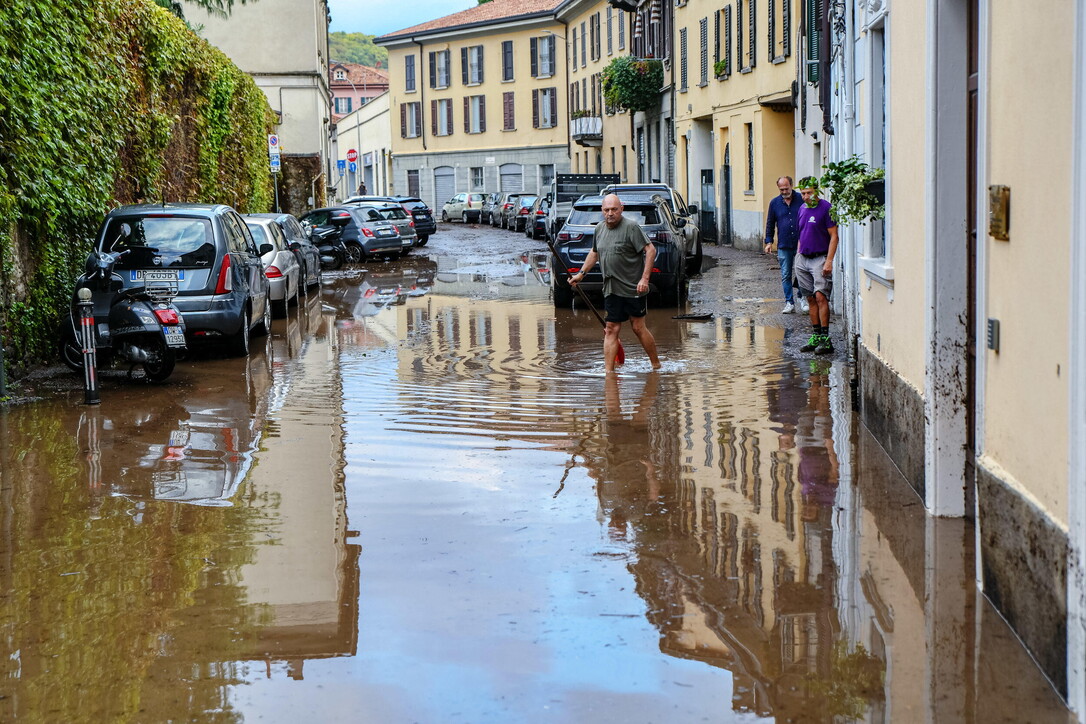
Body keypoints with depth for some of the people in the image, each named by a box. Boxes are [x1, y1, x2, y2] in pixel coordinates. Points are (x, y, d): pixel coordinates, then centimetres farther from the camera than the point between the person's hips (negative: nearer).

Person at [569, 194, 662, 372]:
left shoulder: (631, 227, -10)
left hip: (633, 288, -6)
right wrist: (581, 273, 22)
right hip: (611, 290, 6)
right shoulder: (599, 229, 12)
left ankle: (656, 365, 16)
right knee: (611, 330, 1)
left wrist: (645, 278, -20)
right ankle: (608, 372, 1)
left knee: (638, 328, 0)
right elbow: (594, 253, 29)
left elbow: (650, 250, -14)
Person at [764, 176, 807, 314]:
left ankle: (801, 298, 15)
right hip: (783, 245, 2)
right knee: (786, 275, 3)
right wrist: (769, 241, 7)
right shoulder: (775, 203, 9)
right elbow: (770, 224, 15)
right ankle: (789, 302, 10)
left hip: (800, 244, -2)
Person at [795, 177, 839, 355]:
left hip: (820, 258, -7)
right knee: (811, 299, 7)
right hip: (803, 259, 7)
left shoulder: (826, 208, -8)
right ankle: (816, 337, 12)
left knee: (820, 296, -14)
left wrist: (829, 261, -17)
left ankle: (825, 339, -13)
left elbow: (834, 237, -10)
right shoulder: (802, 209, 14)